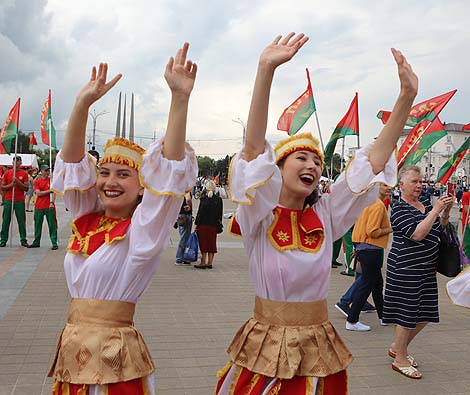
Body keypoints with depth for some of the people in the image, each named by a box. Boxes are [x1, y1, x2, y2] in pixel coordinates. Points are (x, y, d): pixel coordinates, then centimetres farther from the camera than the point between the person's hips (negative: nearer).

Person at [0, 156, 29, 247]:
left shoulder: (24, 173, 3)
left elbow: (26, 188, -2)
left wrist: (18, 181, -14)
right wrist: (10, 185, -12)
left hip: (20, 201, -1)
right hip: (8, 200, 1)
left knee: (21, 221, 1)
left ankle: (23, 240, 7)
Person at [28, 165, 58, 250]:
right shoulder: (37, 181, 6)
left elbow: (54, 192, -3)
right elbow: (38, 193, -4)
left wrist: (52, 202, -15)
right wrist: (49, 190, -9)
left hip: (49, 206, -2)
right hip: (39, 207, 2)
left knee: (52, 225, -4)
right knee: (37, 225, 10)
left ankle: (54, 243, -1)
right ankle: (36, 242, 22)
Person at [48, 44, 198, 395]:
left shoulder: (141, 230, -9)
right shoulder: (86, 219, 6)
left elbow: (169, 171, -22)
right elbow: (72, 162, 1)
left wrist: (180, 98, -31)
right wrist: (83, 104, -11)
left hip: (114, 353, -5)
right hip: (72, 350, 6)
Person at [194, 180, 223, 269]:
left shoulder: (204, 198, -11)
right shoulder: (218, 199, 3)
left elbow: (200, 212, -11)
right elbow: (220, 213, 8)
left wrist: (196, 223, -5)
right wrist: (219, 224, 16)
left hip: (203, 224, -4)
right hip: (214, 225, 4)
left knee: (203, 242, 2)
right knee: (212, 243, 9)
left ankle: (203, 263, 3)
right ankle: (209, 263, 13)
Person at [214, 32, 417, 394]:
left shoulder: (325, 215, 1)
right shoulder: (259, 216, -9)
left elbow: (374, 160, -6)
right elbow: (254, 147, -24)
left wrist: (407, 97, -14)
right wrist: (266, 70, -33)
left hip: (319, 347, 4)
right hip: (267, 347, -3)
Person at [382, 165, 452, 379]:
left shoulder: (425, 204, 10)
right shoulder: (399, 208, -13)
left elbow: (439, 229, 18)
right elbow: (417, 234, -23)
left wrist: (446, 211, 1)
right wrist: (435, 210, -20)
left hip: (426, 267, 8)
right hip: (405, 268, -8)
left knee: (425, 314, 14)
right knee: (406, 314, 1)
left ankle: (397, 347, 33)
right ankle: (400, 360, 18)